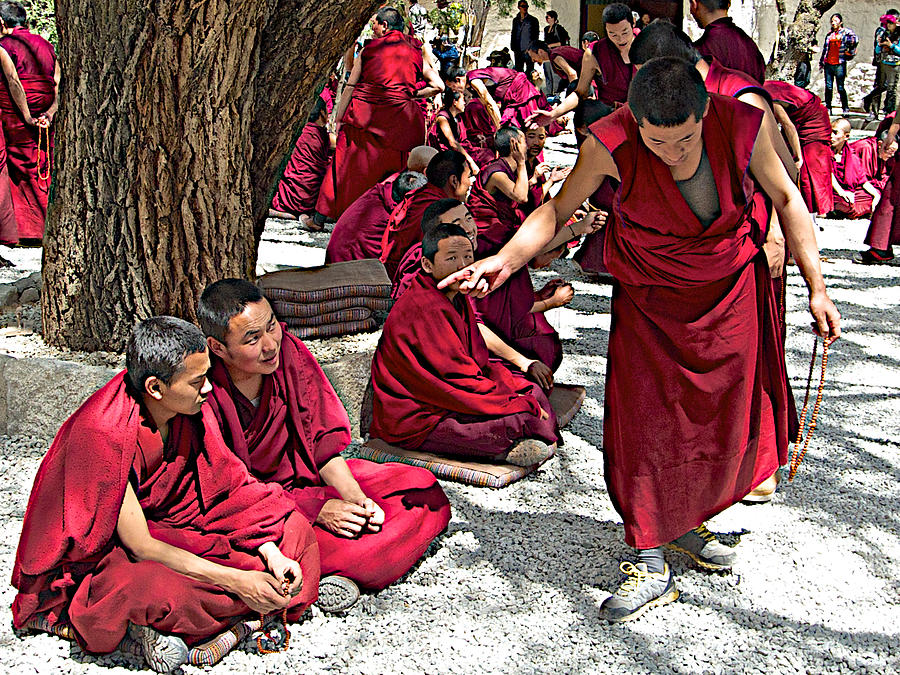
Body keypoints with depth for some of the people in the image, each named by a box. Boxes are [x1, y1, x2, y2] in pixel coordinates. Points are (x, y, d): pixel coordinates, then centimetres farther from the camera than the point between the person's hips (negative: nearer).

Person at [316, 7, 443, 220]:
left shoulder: (368, 49, 8)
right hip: (400, 120, 1)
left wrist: (338, 119, 9)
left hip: (364, 114, -1)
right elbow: (438, 86, 5)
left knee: (347, 167, 6)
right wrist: (412, 95, 14)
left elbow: (350, 87, 6)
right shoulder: (415, 53, 12)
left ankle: (322, 216, 12)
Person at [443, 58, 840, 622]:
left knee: (726, 419, 9)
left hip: (732, 291, 2)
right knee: (646, 421, -8)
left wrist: (816, 288, -3)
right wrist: (505, 260, -26)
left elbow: (787, 198, -5)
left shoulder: (743, 126, -23)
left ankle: (685, 523, 34)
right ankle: (650, 564, 1)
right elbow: (558, 208, -11)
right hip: (649, 300, -2)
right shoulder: (612, 144, -27)